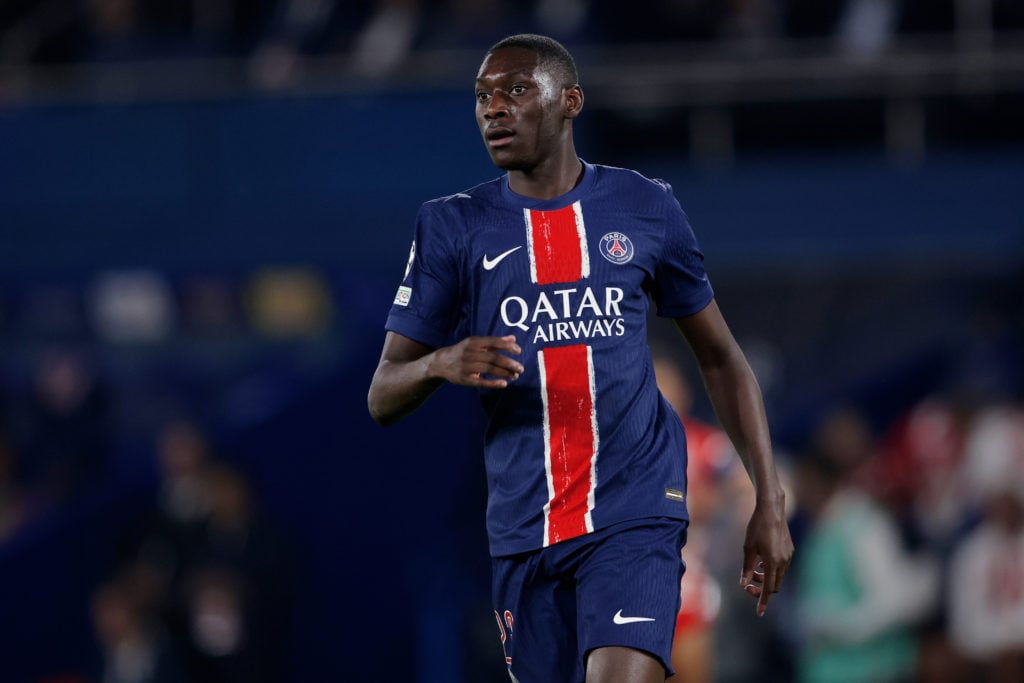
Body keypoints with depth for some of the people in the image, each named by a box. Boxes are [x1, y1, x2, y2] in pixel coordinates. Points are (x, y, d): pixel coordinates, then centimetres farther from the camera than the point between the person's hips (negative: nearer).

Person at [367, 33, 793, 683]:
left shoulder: (646, 209, 5)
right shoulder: (454, 227, 4)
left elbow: (722, 359, 14)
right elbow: (382, 397, 2)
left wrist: (770, 502, 8)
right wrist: (440, 364, -21)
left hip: (636, 514, -2)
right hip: (524, 526, 2)